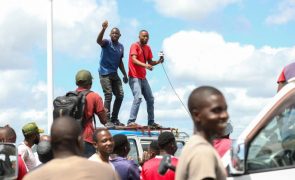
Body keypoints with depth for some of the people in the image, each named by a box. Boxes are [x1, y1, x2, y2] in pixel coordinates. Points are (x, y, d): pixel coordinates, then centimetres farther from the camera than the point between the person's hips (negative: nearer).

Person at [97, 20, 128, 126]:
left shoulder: (121, 47, 14)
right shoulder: (107, 43, -5)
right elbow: (98, 41, -29)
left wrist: (125, 75, 22)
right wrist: (103, 29, -44)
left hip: (114, 74, 7)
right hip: (105, 73, -7)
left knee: (120, 95, 5)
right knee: (108, 95, -13)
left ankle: (114, 119, 15)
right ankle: (107, 120, -11)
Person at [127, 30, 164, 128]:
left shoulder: (147, 48, 13)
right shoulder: (134, 46, -9)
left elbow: (150, 62, 14)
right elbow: (134, 60, -23)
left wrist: (158, 61, -7)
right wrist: (145, 65, -38)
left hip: (143, 78, 8)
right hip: (134, 77, -8)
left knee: (150, 99, 12)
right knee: (138, 97, -23)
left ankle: (151, 122, 22)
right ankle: (131, 121, -24)